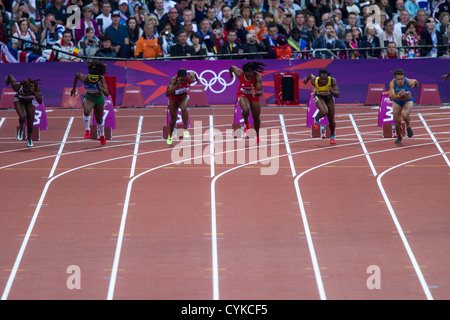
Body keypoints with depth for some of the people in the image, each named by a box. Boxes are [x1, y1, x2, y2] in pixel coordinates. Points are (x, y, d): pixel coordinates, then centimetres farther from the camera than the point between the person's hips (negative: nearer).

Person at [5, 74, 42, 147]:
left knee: (30, 125, 3)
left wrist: (34, 93, -55)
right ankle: (21, 129, 4)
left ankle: (29, 138, 37)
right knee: (23, 116, -31)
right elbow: (10, 77, -17)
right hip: (19, 100, -1)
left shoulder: (35, 87, -35)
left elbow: (40, 101, -39)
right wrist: (8, 79, 7)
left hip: (30, 102, 1)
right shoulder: (17, 86, -37)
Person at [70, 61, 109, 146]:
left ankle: (102, 136, 46)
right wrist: (74, 88, 5)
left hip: (99, 99, 0)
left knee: (99, 120, 15)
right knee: (86, 111, -33)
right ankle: (87, 130, -11)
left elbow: (107, 94, -34)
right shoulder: (85, 78, -29)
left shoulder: (101, 79, -31)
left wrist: (101, 88, -55)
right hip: (89, 98, 0)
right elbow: (77, 75, -4)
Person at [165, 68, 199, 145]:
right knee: (173, 119, 9)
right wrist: (177, 85, -54)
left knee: (184, 109, -36)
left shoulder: (190, 79, -29)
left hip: (183, 97, 1)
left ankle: (185, 130, -25)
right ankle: (170, 136, 39)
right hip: (173, 98, 0)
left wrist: (196, 78, 21)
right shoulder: (174, 80, -37)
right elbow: (167, 93, -45)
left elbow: (193, 74, -2)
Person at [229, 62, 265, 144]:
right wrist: (231, 74, 15)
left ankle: (257, 135, 38)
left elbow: (260, 92, -36)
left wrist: (256, 93, -59)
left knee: (256, 117, 11)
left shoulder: (257, 76, -33)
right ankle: (246, 125, 0)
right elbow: (232, 67, -7)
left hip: (254, 96, 1)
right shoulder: (239, 73, -30)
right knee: (246, 110, -32)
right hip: (242, 95, -1)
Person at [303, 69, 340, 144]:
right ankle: (316, 120, 4)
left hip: (329, 97, 1)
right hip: (319, 97, -1)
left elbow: (337, 95, -34)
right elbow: (311, 75, -8)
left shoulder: (332, 81, -33)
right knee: (324, 111, -32)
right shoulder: (314, 81, -31)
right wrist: (306, 78, 9)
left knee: (331, 120, 6)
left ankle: (332, 136, 36)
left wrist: (331, 91, -52)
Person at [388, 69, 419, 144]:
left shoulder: (409, 82, -32)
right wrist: (398, 95, -63)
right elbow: (391, 98, -42)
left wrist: (416, 85, 19)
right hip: (397, 102, 1)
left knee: (404, 115, -31)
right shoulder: (392, 83, -33)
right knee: (397, 122, 4)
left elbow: (415, 81, -6)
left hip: (408, 101, -1)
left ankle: (408, 126, 2)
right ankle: (399, 137, 37)